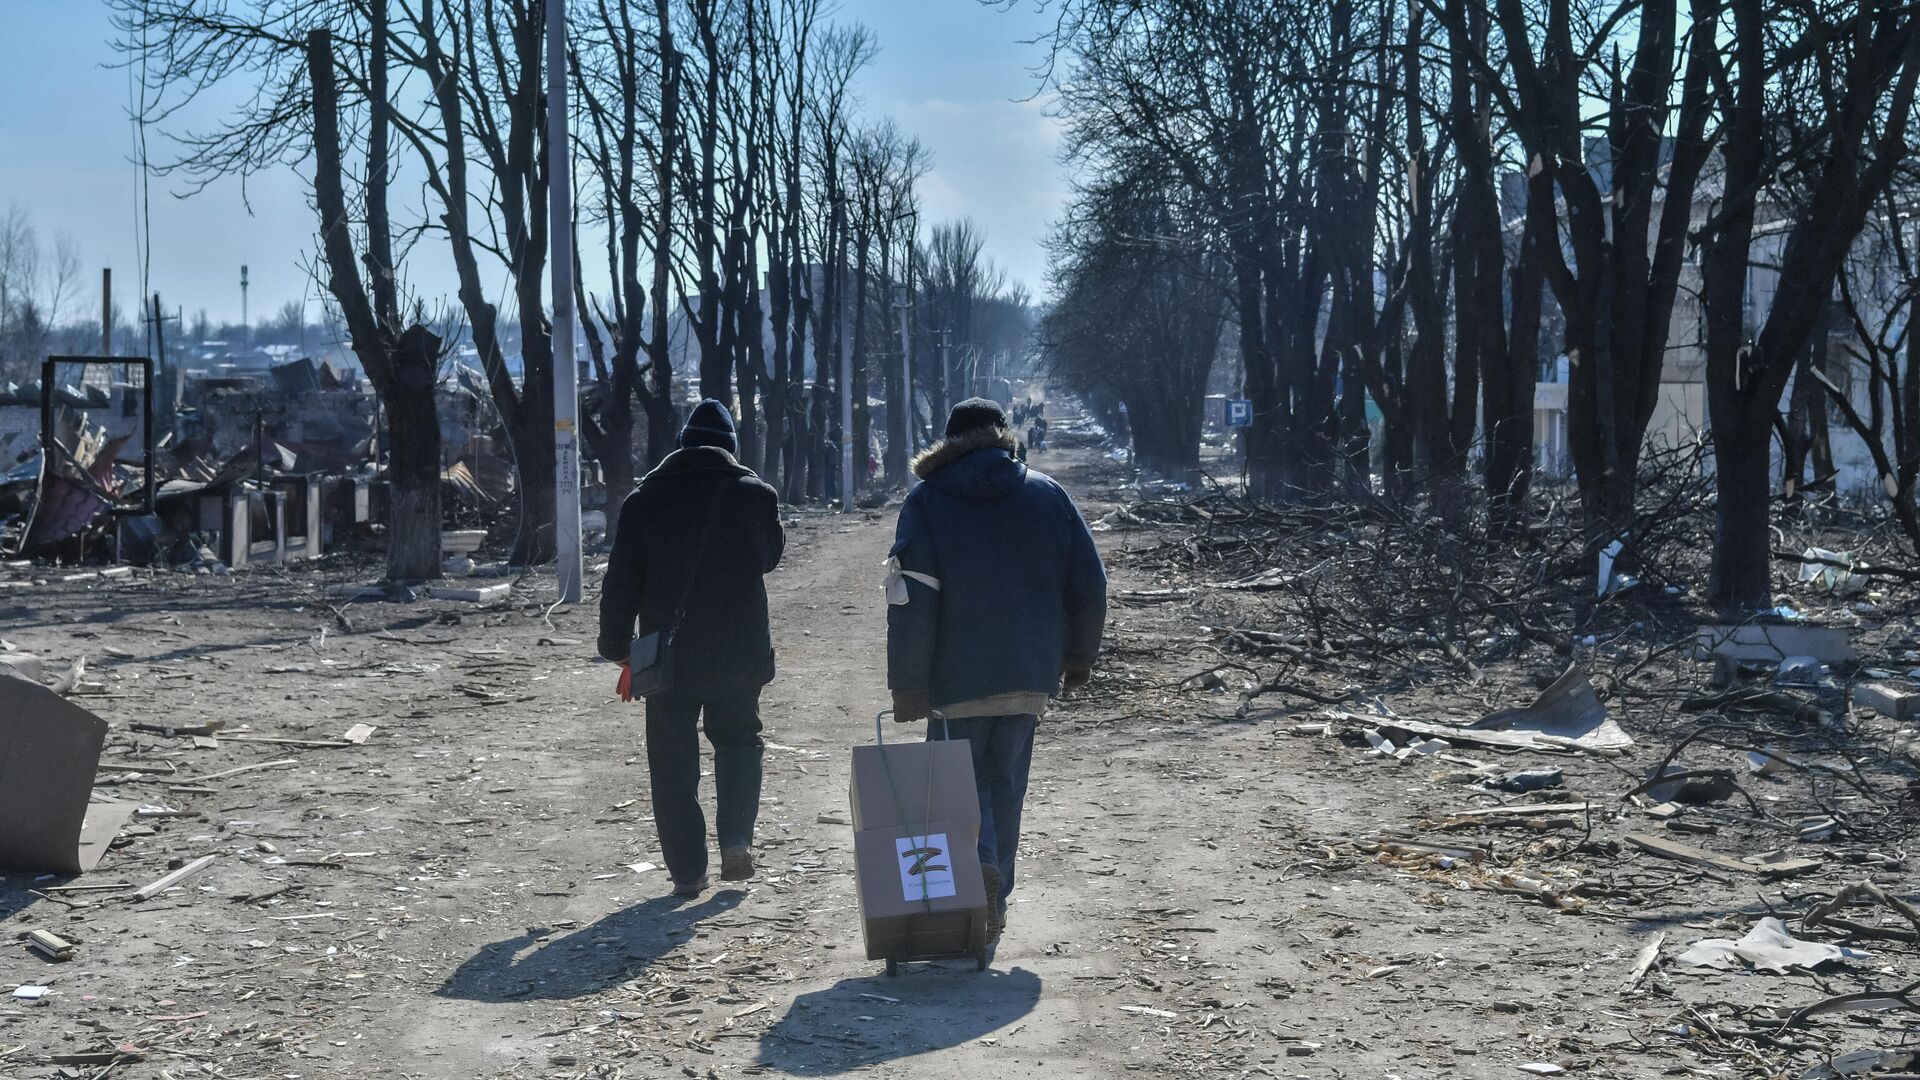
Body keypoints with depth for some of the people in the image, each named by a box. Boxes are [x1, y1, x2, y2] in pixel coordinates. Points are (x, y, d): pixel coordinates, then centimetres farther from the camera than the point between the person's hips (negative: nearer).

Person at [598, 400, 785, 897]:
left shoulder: (646, 498, -1)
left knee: (672, 755, 7)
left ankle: (687, 869, 5)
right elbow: (770, 555, 16)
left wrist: (617, 645, 6)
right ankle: (736, 838, 0)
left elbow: (622, 579, -1)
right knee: (738, 737, 19)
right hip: (740, 650, 1)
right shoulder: (755, 494, -1)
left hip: (669, 651, 0)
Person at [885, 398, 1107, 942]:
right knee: (1006, 784, 13)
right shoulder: (1049, 495, 5)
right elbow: (1090, 584, 6)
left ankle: (979, 863, -19)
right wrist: (1079, 657, 17)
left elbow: (911, 600, -9)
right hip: (1030, 675, 3)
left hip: (958, 676, -3)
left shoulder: (926, 503, -3)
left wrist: (907, 683, -6)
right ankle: (993, 901, 13)